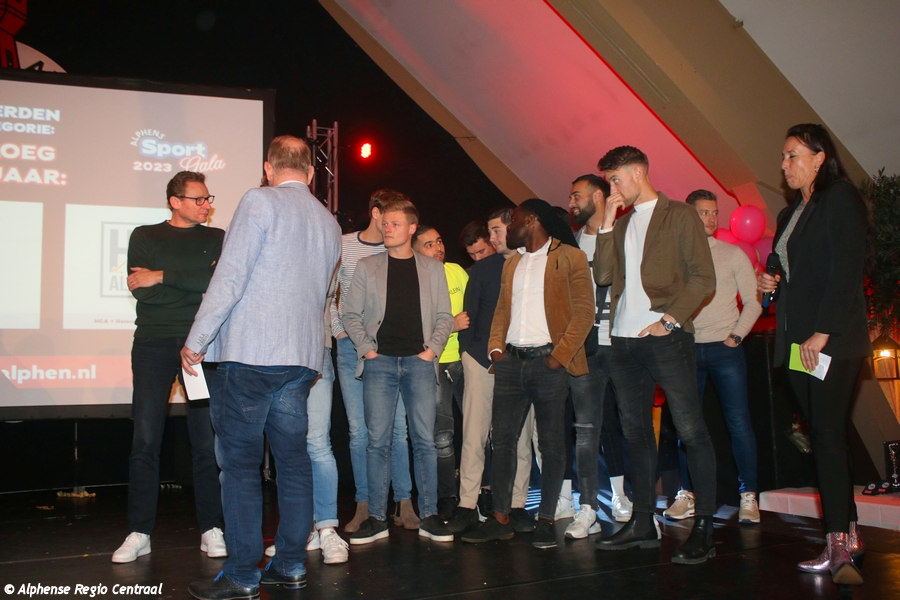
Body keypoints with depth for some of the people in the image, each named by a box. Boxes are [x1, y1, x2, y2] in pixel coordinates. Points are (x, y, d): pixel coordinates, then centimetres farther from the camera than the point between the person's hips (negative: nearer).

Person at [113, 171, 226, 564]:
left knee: (207, 439, 0)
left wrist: (163, 277, -8)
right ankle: (139, 533, 7)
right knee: (145, 439, -2)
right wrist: (196, 283, -6)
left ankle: (211, 530, 9)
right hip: (154, 344, 0)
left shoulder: (217, 239, 12)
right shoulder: (145, 237, 10)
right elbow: (142, 291, -4)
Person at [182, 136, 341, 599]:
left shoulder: (260, 201, -5)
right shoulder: (328, 222, 16)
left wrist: (196, 341, -6)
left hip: (250, 353, -6)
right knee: (293, 460, 11)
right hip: (303, 356, 7)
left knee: (240, 464, 1)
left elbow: (230, 277, -12)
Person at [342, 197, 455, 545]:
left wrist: (433, 348, -2)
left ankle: (428, 517, 8)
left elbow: (444, 316, 11)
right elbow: (351, 313, 9)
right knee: (378, 441, -1)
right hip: (380, 362, 0)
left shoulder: (432, 268, 13)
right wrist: (366, 347, -3)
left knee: (425, 439, 0)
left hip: (419, 362, 0)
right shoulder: (367, 267, 11)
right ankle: (376, 519, 7)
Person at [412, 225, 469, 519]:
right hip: (436, 364, -4)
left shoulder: (456, 271, 10)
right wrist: (452, 325, -18)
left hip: (465, 359, 4)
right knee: (442, 433, -2)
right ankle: (448, 498, 12)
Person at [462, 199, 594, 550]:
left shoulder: (569, 257, 0)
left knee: (551, 444, 1)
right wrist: (496, 347, 4)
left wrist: (560, 355, -14)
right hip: (511, 361, 6)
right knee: (503, 439, 4)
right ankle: (500, 519, 11)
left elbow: (584, 311, -6)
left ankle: (546, 520, 11)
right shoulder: (511, 264, 21)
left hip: (547, 361, -6)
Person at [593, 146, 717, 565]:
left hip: (665, 337, -6)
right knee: (636, 432, 10)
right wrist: (607, 224, 3)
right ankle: (643, 523, 19)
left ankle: (704, 529, 3)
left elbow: (704, 278, -5)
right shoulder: (620, 224, 18)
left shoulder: (679, 215, 1)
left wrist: (671, 317, -15)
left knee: (690, 429, -4)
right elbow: (602, 275, 6)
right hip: (624, 340, 7)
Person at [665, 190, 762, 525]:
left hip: (725, 349, -1)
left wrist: (736, 335, -4)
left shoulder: (733, 254, 8)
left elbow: (753, 302, 7)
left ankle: (748, 496, 5)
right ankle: (687, 495, 14)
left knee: (738, 421, -4)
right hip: (687, 349, 1)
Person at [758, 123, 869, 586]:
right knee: (824, 435, 7)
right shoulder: (790, 213, 20)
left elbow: (845, 270, -14)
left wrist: (822, 333, -18)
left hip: (833, 340, -8)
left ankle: (839, 544, -6)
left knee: (828, 433, -10)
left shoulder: (841, 199, -4)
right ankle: (847, 536, 13)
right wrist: (772, 283, 4)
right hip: (798, 342, 8)